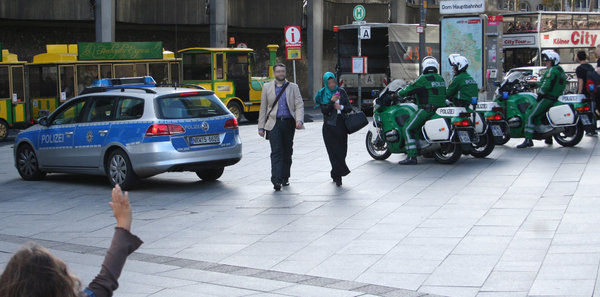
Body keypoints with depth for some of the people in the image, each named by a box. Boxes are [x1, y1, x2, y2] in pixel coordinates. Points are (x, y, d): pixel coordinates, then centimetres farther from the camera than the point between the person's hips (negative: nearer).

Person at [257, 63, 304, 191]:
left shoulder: (293, 87, 10)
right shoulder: (267, 87, 10)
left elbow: (299, 105, 1)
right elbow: (263, 108, 10)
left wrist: (299, 120, -17)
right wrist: (261, 127, 4)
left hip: (288, 123, 2)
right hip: (274, 123, -2)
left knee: (287, 152, 8)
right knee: (276, 152, -12)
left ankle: (285, 178, 22)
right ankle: (276, 181, -19)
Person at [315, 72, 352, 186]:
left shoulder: (341, 92, 9)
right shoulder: (322, 94, 2)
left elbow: (349, 107, 8)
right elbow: (324, 111, -9)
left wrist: (341, 107, -11)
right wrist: (332, 101, -22)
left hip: (341, 125, 3)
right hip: (329, 126, -3)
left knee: (342, 150, 3)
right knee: (334, 151, -8)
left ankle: (335, 174, 19)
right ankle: (338, 177, -9)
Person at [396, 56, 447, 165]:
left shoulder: (424, 79, -11)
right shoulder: (440, 78, 13)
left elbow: (409, 90, -10)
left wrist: (398, 94, 10)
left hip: (426, 110, -9)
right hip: (440, 109, 9)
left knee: (407, 129, -5)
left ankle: (411, 157, -17)